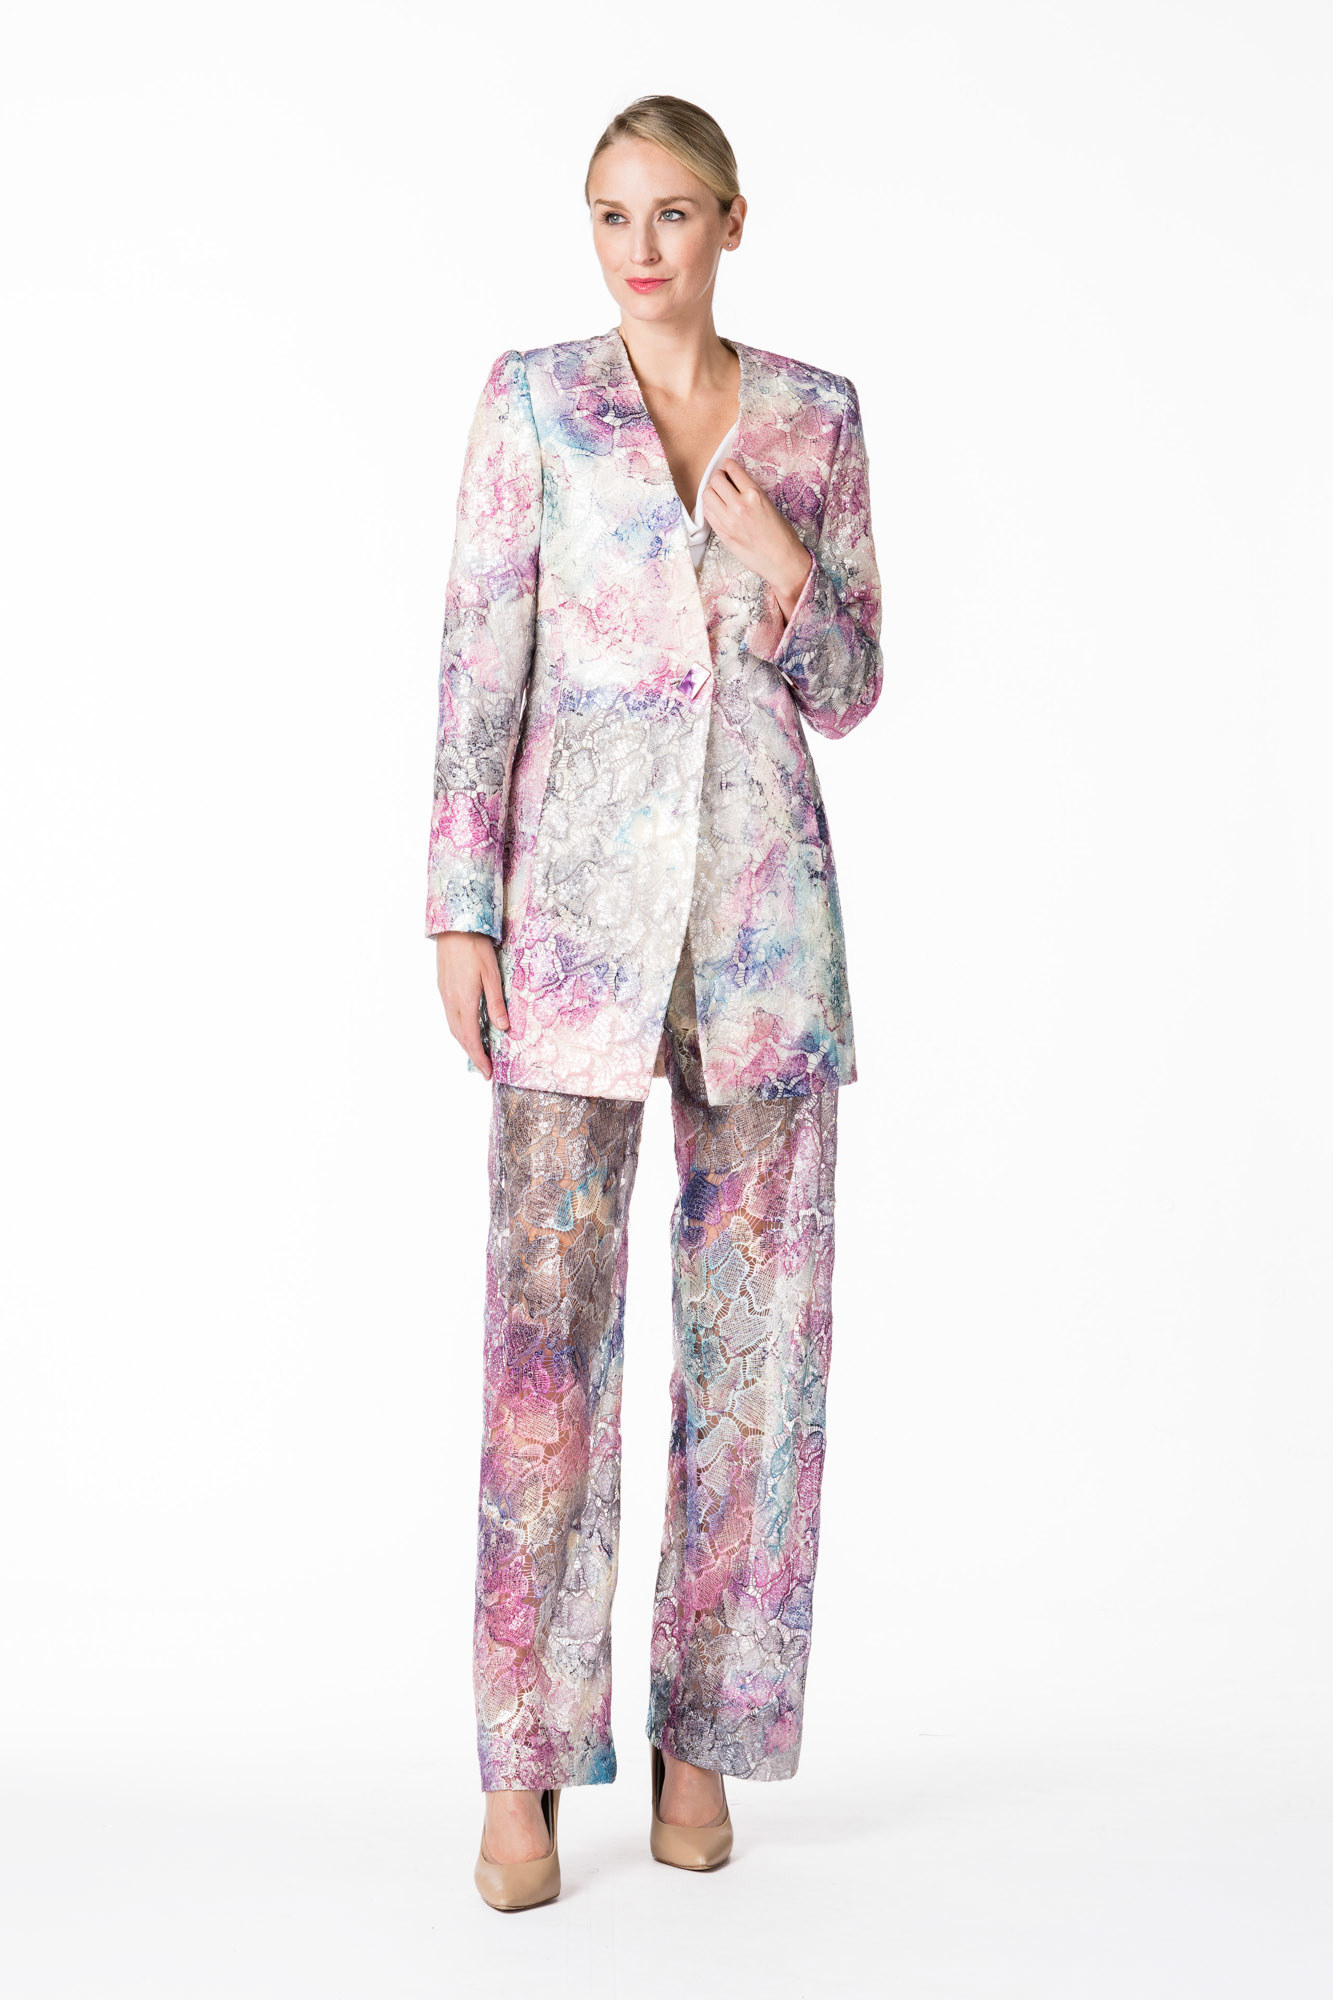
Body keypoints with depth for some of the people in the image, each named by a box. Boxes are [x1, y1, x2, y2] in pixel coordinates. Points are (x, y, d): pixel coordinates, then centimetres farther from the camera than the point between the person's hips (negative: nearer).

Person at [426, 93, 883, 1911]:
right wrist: (460, 907, -5)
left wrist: (784, 577, -10)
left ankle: (704, 1731, 17)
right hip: (581, 887, -2)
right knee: (550, 1302, -5)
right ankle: (527, 1762, 4)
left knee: (756, 1307, 4)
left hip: (764, 891, 2)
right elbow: (478, 663, 1)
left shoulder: (817, 417, 9)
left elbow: (852, 690, 10)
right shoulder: (532, 399, 5)